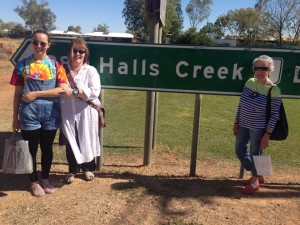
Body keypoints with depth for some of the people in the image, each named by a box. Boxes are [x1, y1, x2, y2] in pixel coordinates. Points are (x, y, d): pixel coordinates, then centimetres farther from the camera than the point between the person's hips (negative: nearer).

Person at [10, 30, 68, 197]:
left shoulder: (56, 65, 1)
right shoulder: (22, 65, 1)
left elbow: (62, 89, -9)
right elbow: (18, 93, 3)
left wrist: (36, 94, -14)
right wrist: (15, 118, 2)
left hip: (50, 113, 1)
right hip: (29, 113, 0)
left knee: (47, 148, 13)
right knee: (31, 149, 10)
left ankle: (45, 179, 33)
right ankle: (34, 182, 28)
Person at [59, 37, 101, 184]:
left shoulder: (91, 71, -5)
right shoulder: (63, 70, 3)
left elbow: (95, 92, -17)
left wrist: (73, 92, -21)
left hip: (86, 113, -1)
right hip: (68, 113, 2)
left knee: (87, 141, 12)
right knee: (71, 142, 12)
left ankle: (88, 168, 34)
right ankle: (73, 169, 32)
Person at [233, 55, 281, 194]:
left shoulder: (273, 90, -16)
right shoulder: (250, 82, 0)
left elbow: (274, 115, -14)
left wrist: (267, 135, -15)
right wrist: (236, 123, 9)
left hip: (258, 128, -6)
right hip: (243, 125, 7)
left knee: (255, 153, 7)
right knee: (239, 150, 13)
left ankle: (255, 181, 31)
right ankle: (257, 175, 35)